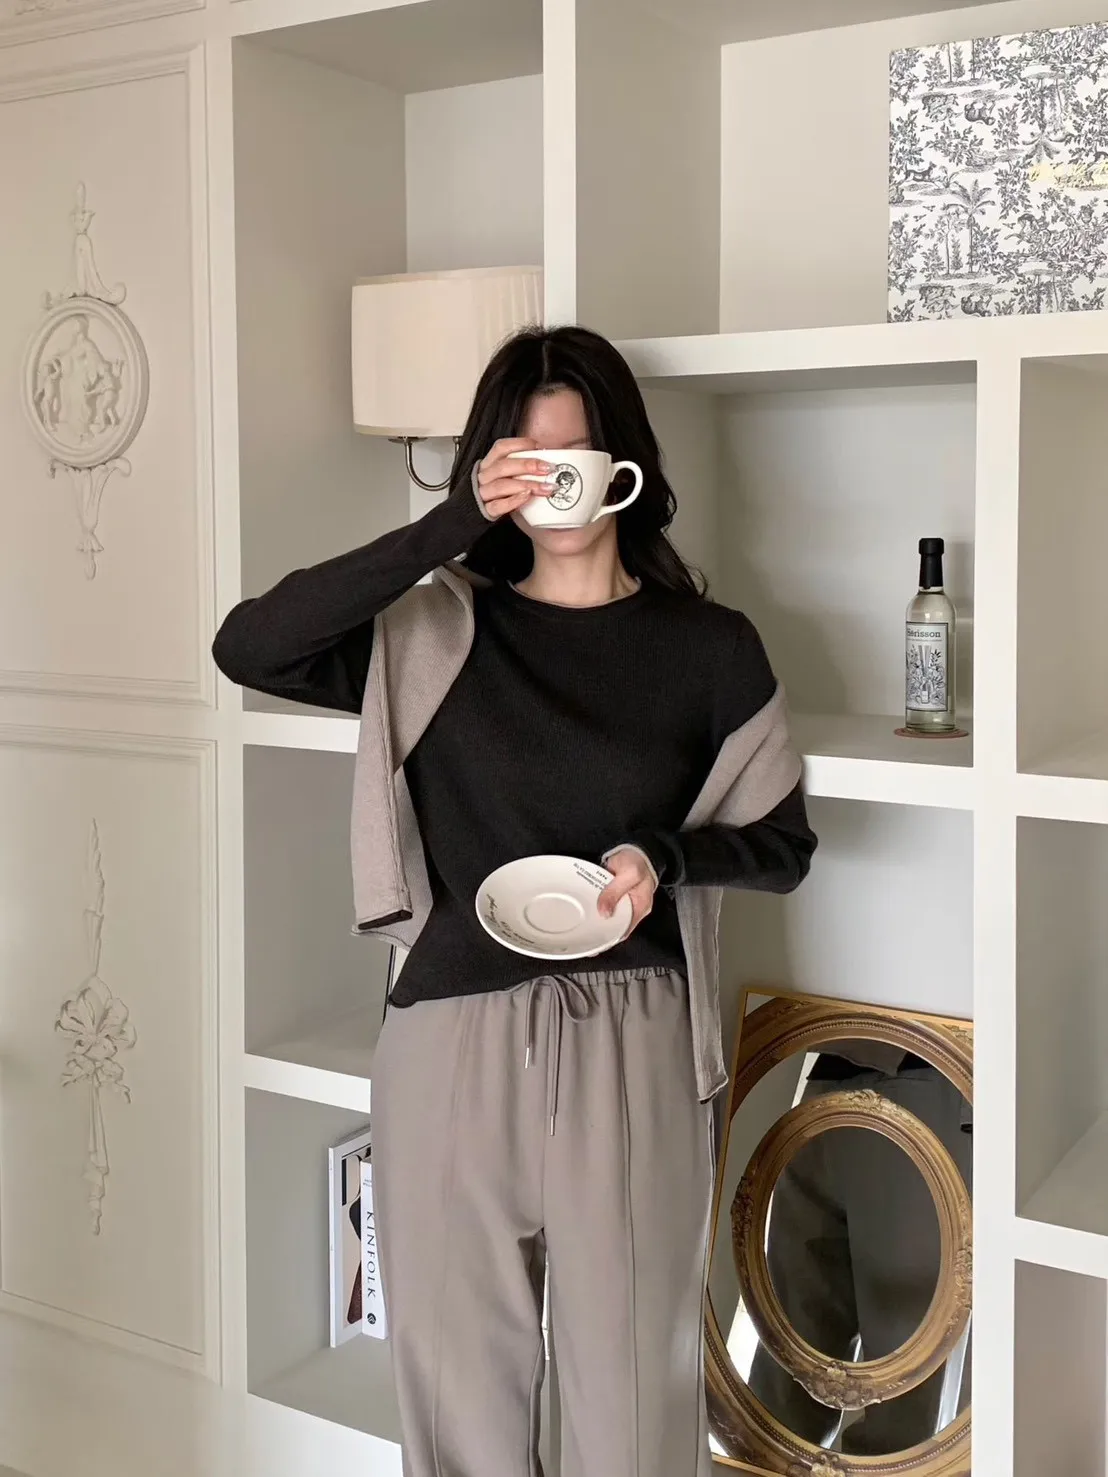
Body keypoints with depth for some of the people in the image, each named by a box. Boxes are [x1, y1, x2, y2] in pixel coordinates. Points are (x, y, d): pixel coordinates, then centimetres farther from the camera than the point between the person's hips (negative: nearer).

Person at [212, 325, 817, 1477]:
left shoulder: (707, 647, 2)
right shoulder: (431, 636, 2)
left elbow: (783, 843, 9)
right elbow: (246, 647, -14)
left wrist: (663, 854, -12)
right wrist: (449, 527, -17)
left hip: (631, 1046, 0)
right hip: (451, 1039, 1)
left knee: (631, 1378, 6)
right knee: (455, 1370, 12)